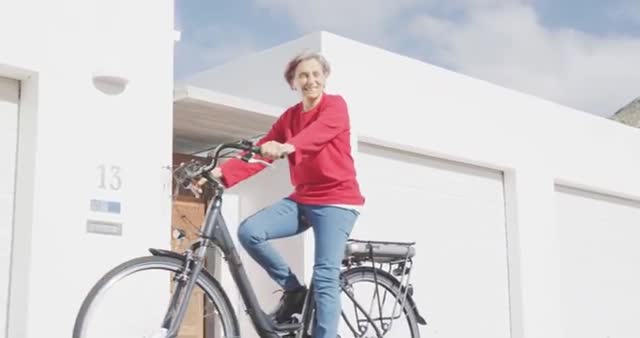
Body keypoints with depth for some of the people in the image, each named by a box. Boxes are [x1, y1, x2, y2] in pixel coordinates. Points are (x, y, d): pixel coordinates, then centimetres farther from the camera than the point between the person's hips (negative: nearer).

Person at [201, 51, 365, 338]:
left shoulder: (335, 106, -5)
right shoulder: (288, 117, 12)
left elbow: (321, 131, -29)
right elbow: (260, 152, 1)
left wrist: (287, 147, -49)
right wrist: (221, 173, -14)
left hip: (337, 199, -6)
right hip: (302, 199, 6)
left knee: (325, 276, -15)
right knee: (249, 231, -15)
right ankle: (294, 291, 2)